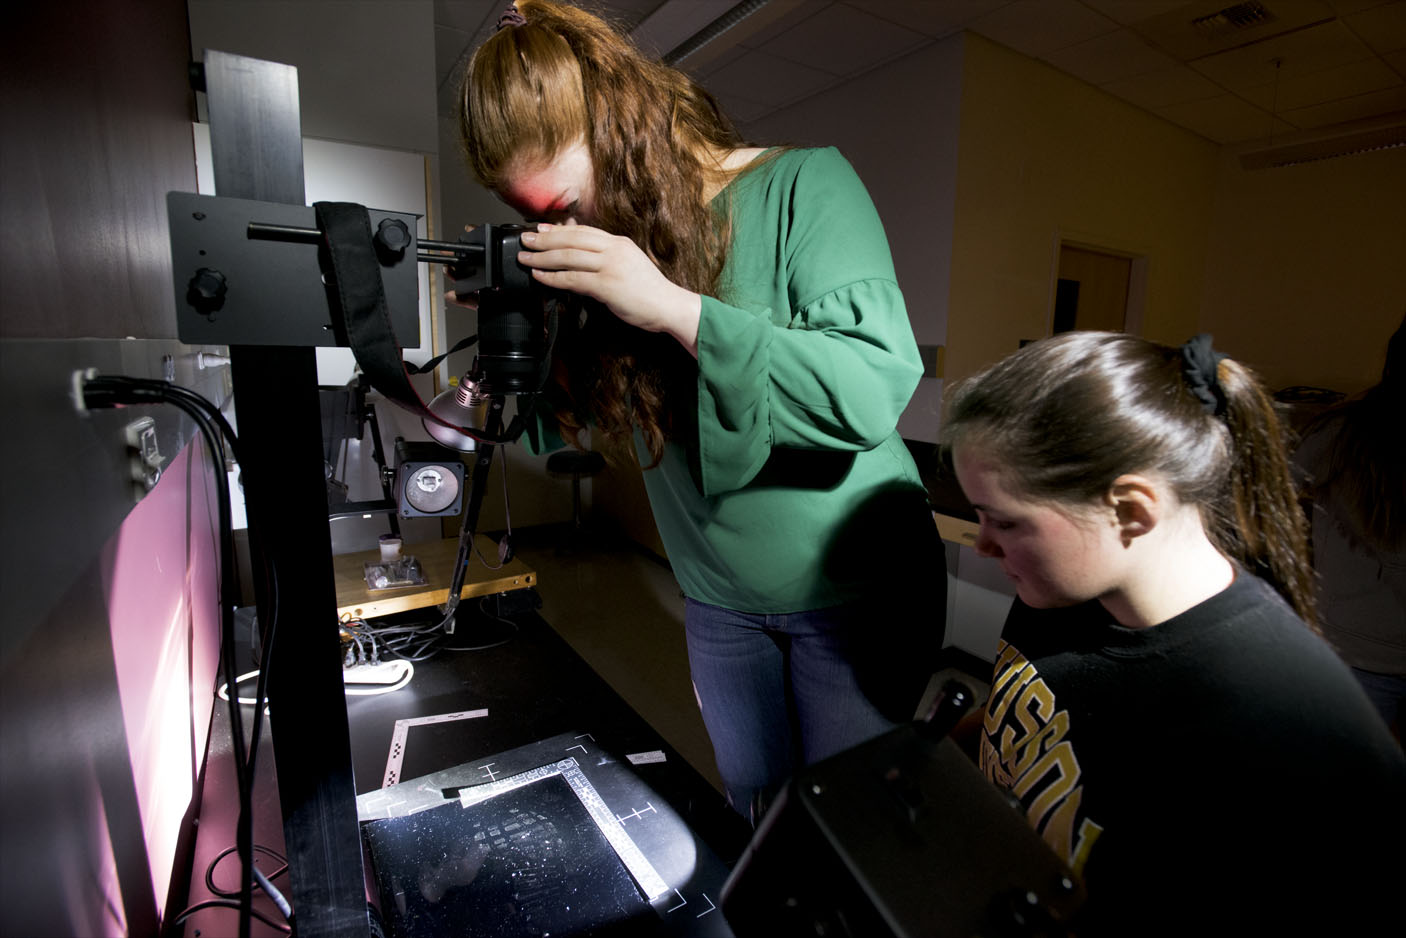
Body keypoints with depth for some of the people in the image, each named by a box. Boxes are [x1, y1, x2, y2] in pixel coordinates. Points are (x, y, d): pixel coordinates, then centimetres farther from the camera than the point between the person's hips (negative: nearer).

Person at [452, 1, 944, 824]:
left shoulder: (803, 185, -15)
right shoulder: (609, 242, -1)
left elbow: (874, 390, -27)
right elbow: (555, 428, 4)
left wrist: (674, 308, -30)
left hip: (857, 592, -4)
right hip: (719, 602, 5)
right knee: (755, 815, 25)